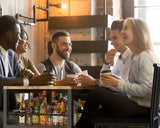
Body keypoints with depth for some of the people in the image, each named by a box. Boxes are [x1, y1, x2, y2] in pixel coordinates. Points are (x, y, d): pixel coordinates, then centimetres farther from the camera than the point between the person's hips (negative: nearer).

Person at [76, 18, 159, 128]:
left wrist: (118, 84, -18)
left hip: (142, 108, -9)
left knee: (96, 92, -10)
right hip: (135, 102, 9)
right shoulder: (136, 56, 15)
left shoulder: (145, 57, -16)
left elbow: (145, 89, -23)